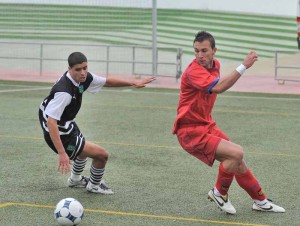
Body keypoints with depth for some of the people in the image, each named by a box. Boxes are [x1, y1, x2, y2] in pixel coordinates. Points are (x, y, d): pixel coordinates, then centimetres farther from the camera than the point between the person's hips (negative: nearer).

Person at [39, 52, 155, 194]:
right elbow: (51, 122, -41)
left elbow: (106, 82, 9)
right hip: (60, 133, -10)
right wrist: (62, 153, -45)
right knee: (102, 154, -5)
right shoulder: (64, 91, -36)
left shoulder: (83, 77, -10)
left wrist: (133, 83, 7)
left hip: (67, 125, 10)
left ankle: (75, 180, 60)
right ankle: (94, 186, 23)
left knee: (85, 147, 36)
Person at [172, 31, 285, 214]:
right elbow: (218, 88, -40)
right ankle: (219, 193, 0)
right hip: (191, 131, -9)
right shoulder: (194, 71, -24)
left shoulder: (215, 64, 5)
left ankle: (260, 201, 28)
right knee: (236, 153, -21)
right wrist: (244, 66, -40)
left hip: (207, 125, 9)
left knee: (238, 163, 11)